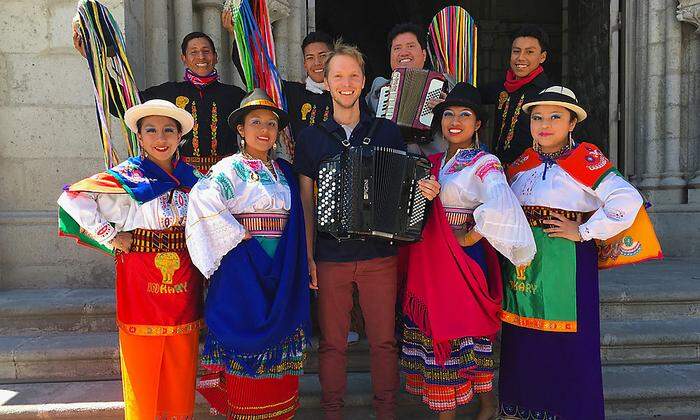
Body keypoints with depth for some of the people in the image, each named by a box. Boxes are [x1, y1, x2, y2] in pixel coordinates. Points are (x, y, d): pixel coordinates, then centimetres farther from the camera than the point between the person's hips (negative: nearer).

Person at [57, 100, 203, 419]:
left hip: (184, 287, 4)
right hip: (141, 286, -4)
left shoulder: (192, 177, 9)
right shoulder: (126, 177, -5)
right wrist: (110, 237, -11)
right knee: (143, 370, 5)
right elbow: (71, 200, -11)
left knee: (181, 371, 11)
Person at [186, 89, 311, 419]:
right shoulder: (231, 168, -6)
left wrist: (303, 264, 10)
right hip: (243, 267, -6)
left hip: (281, 269, 6)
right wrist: (237, 234, -19)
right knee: (247, 332, 0)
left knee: (280, 335, 10)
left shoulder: (284, 171, 14)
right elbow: (203, 198, -25)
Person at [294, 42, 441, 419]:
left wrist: (426, 192, -13)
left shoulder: (387, 131, 6)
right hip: (330, 256, 0)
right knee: (332, 341, 10)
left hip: (379, 253, 0)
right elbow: (306, 201, 6)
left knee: (383, 339, 8)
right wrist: (307, 254, 1)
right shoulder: (311, 137, 6)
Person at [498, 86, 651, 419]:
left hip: (567, 261, -5)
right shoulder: (523, 161, 9)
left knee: (568, 339, 1)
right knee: (522, 338, 12)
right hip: (522, 261, 5)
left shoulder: (586, 159, -7)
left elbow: (628, 201, -17)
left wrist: (584, 232, -15)